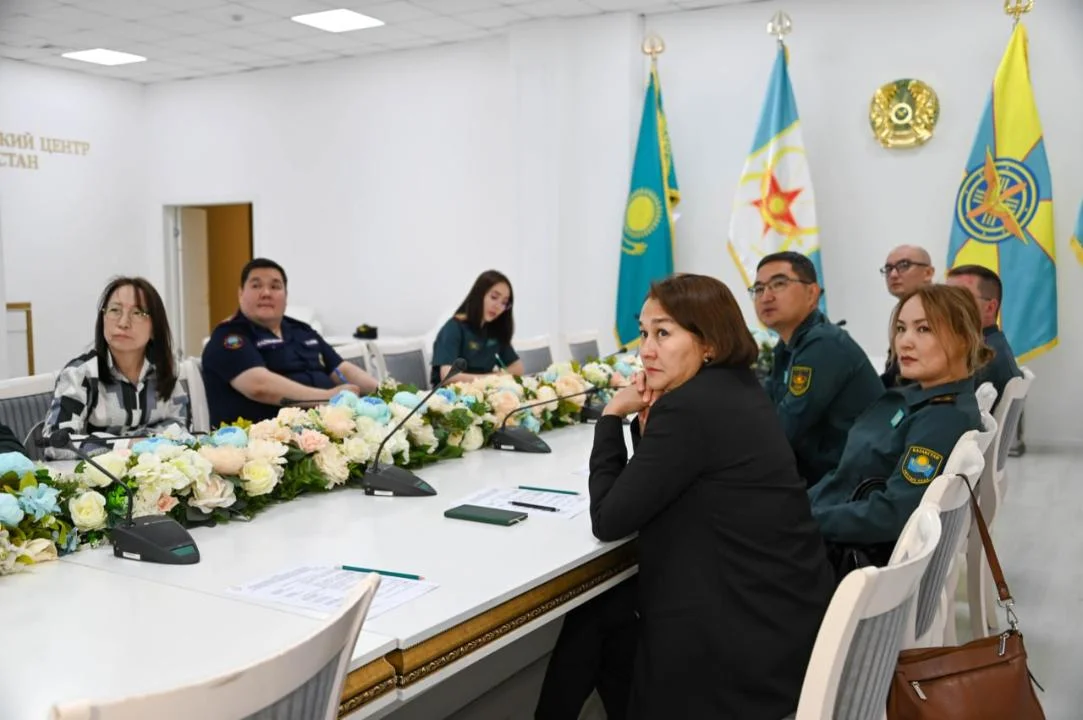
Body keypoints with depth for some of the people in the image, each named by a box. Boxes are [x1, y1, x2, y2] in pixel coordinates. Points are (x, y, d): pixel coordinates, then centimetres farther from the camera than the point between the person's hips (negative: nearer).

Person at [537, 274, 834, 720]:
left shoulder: (691, 407, -23)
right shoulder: (737, 391, 7)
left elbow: (609, 520, -14)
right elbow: (650, 495, 14)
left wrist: (612, 415, -6)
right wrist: (649, 420, -1)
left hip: (748, 641, -9)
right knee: (604, 607, 18)